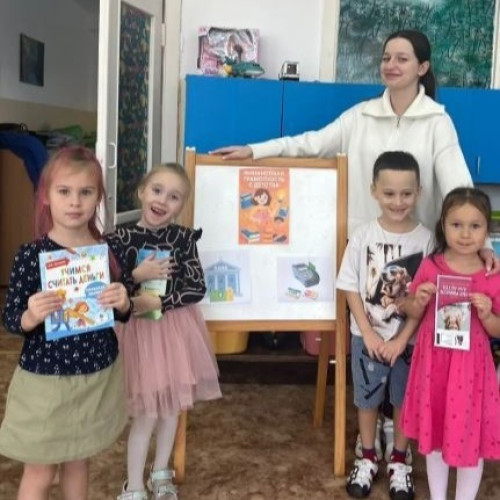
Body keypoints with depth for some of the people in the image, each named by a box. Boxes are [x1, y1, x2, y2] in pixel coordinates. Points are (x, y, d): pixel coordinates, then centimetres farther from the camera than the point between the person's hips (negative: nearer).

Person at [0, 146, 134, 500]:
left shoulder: (112, 249, -6)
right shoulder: (31, 255, -15)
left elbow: (124, 313, 5)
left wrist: (123, 304, -17)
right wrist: (31, 315, -30)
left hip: (98, 376, 3)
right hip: (45, 379, -3)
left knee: (78, 460, 22)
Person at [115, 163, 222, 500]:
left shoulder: (184, 238, -5)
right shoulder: (123, 238, -9)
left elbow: (198, 288, -9)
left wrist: (157, 302, -18)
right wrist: (137, 276, -23)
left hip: (177, 328, 3)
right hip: (140, 330, -3)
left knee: (172, 405, 15)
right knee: (147, 412, 0)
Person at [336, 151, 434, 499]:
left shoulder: (426, 239, -11)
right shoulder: (363, 236, -10)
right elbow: (351, 288, -5)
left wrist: (401, 339, -12)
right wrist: (368, 333, -10)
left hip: (408, 339, 0)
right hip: (367, 337, 1)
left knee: (405, 400, 13)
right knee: (367, 399, 14)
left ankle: (399, 461, 33)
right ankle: (367, 459, 34)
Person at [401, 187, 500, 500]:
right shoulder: (430, 267, -6)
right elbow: (413, 315, 4)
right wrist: (418, 301, -16)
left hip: (471, 365, -1)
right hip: (434, 360, 2)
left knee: (471, 439, 9)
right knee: (435, 434, 17)